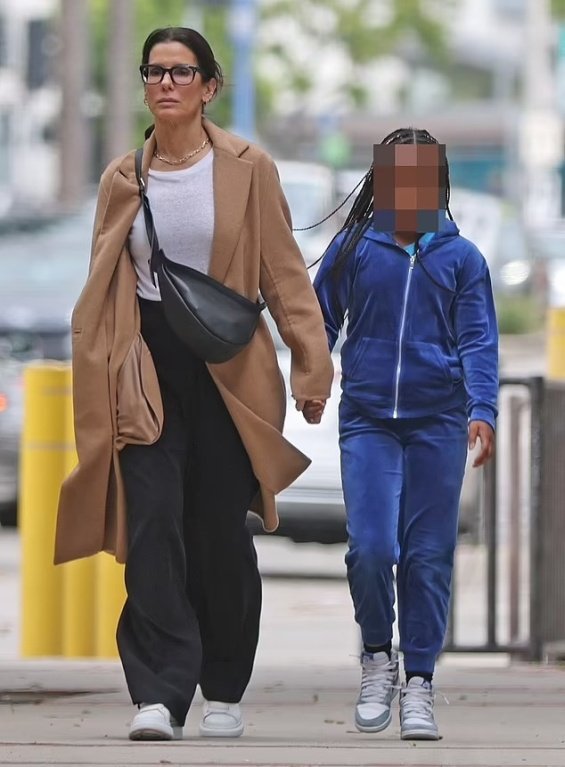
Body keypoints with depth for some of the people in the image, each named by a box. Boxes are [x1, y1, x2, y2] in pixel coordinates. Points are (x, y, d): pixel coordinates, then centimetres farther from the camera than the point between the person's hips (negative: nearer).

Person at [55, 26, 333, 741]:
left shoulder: (246, 169, 2)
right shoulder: (123, 179, 8)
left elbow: (284, 272, 3)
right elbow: (101, 286, 12)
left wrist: (310, 361, -5)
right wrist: (97, 390, 6)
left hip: (226, 368, -1)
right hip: (146, 368, 1)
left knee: (222, 534, 2)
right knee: (153, 526, -12)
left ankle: (224, 692, 18)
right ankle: (159, 695, -15)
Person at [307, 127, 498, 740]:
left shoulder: (461, 257, 8)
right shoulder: (353, 248, 8)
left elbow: (478, 339, 2)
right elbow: (319, 318, 11)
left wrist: (481, 408, -13)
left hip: (438, 423, 0)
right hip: (367, 419, 0)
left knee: (428, 555, 1)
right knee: (370, 547, -13)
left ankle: (418, 684, 9)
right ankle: (377, 658, 11)